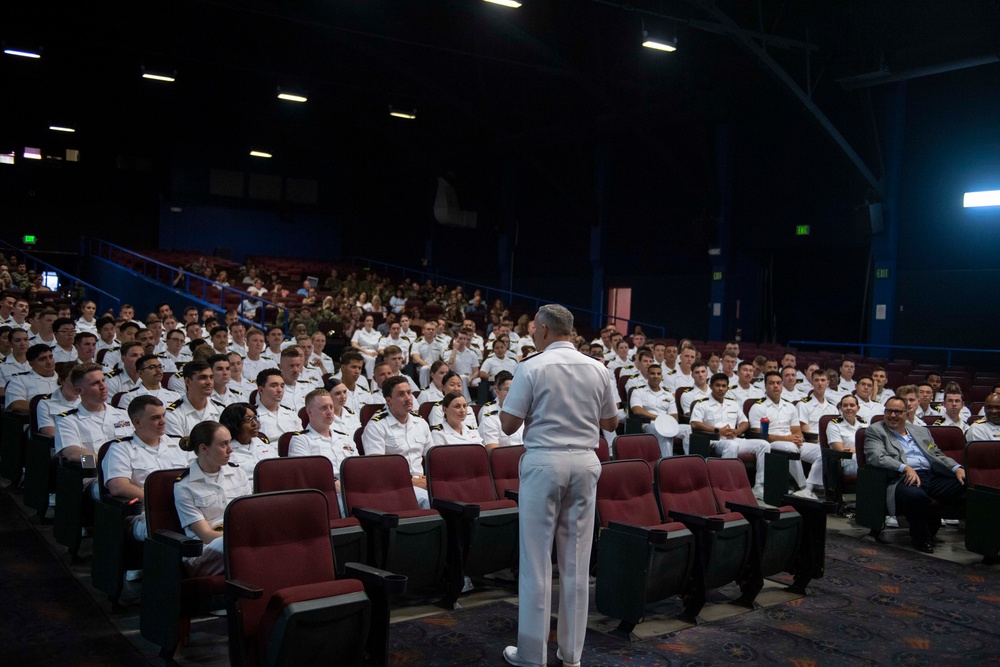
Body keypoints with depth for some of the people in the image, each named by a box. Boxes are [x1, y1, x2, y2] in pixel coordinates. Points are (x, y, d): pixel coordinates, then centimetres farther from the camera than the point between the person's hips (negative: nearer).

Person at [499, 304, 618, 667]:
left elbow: (508, 424, -7)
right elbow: (611, 423, 14)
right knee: (577, 560, 10)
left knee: (536, 558, 4)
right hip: (585, 462, 4)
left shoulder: (532, 367, -8)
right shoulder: (597, 369, 5)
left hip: (543, 461, -4)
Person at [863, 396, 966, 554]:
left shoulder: (922, 432, 27)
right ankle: (921, 538, -14)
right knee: (915, 494, -40)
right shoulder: (875, 431, 9)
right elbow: (876, 457, -7)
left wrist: (957, 468, 5)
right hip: (903, 478, -5)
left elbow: (939, 456, 26)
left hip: (933, 476, 5)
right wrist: (906, 468, -20)